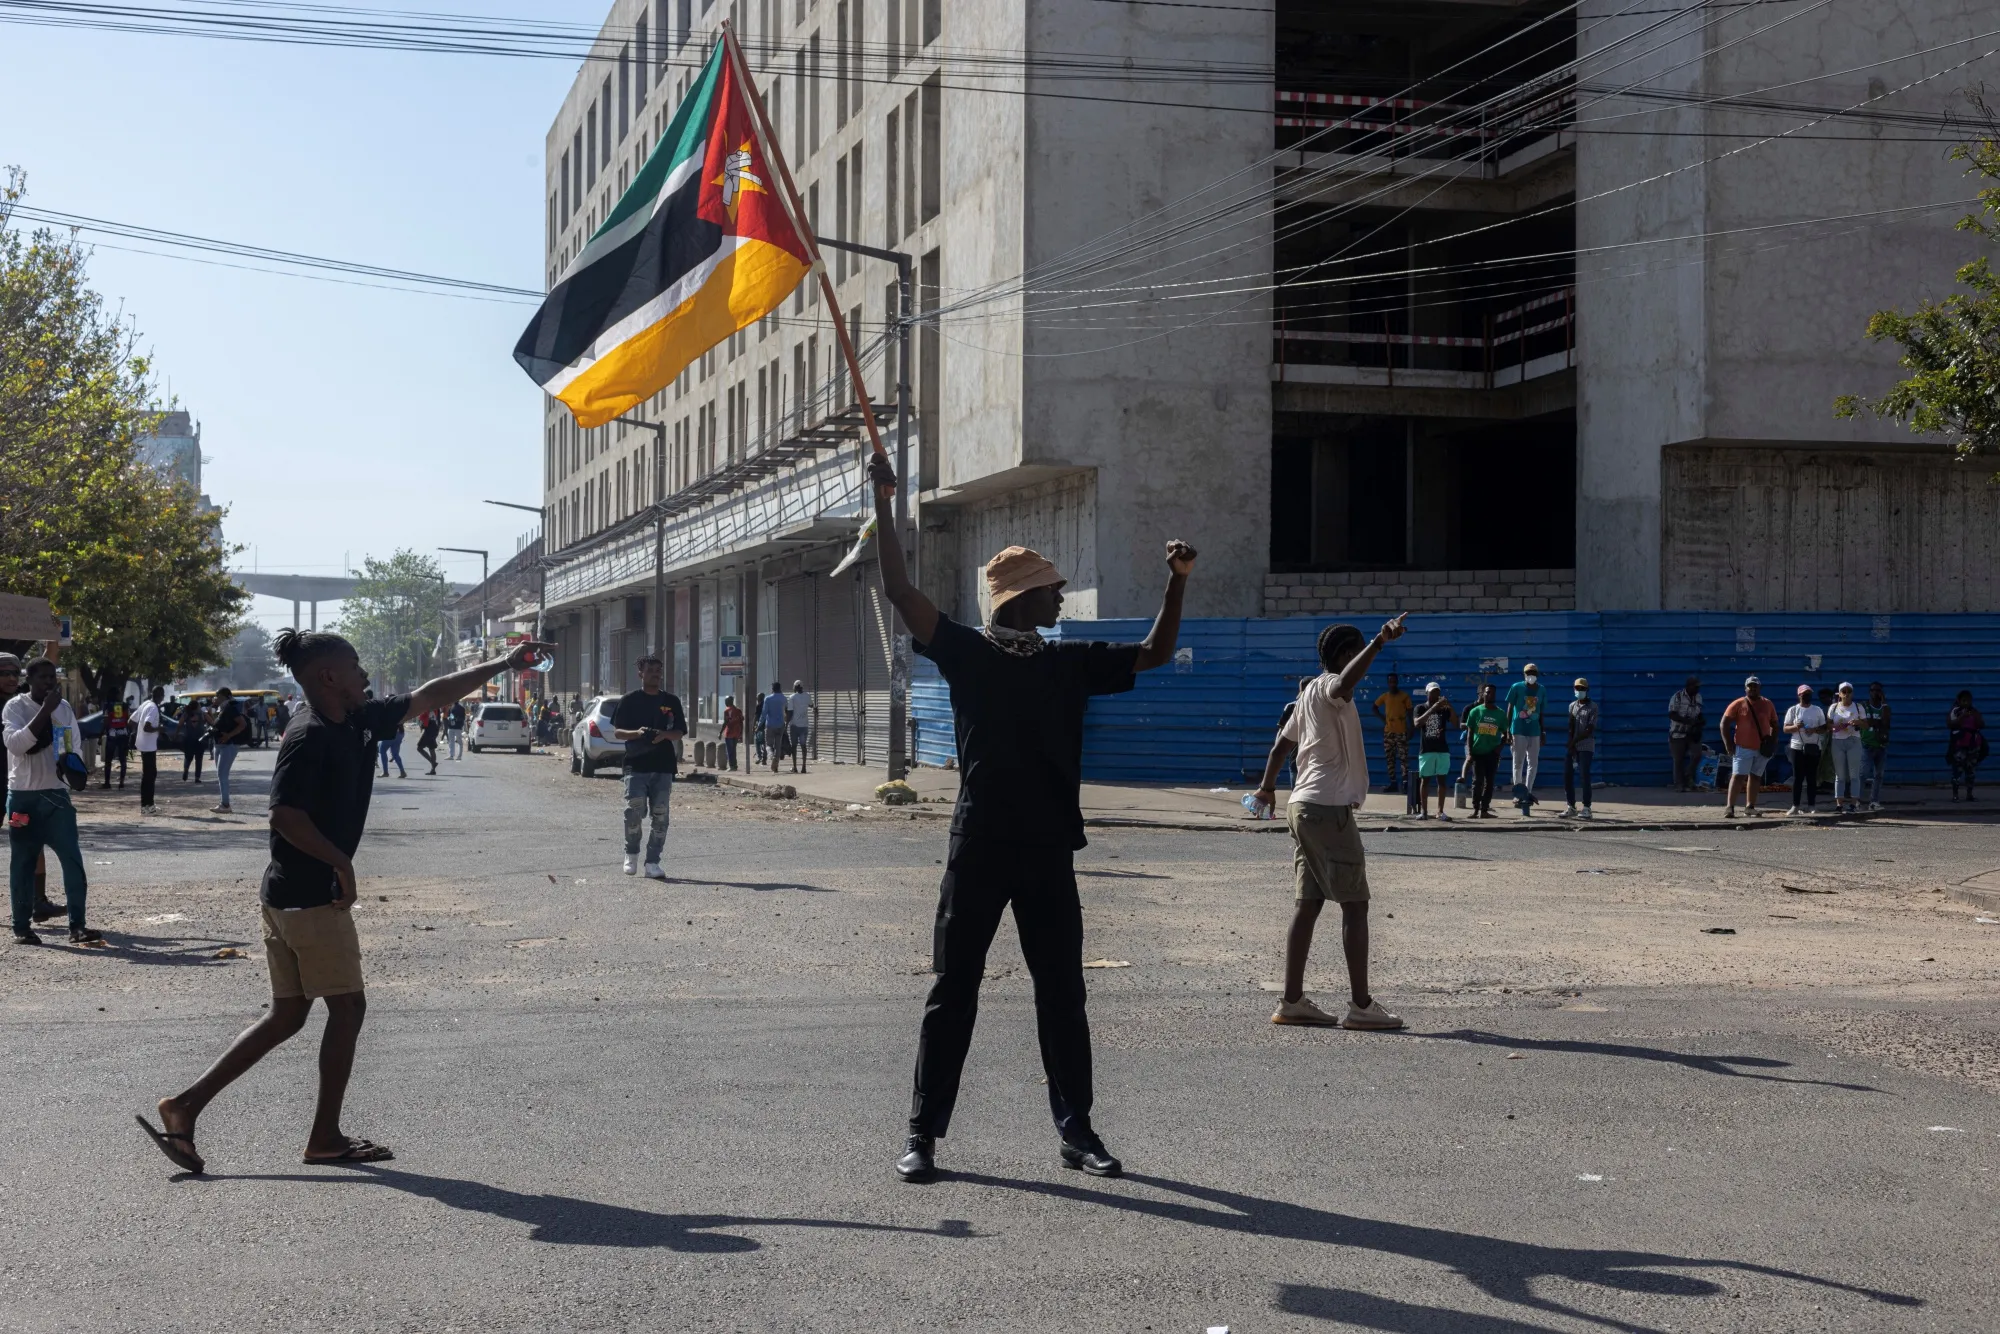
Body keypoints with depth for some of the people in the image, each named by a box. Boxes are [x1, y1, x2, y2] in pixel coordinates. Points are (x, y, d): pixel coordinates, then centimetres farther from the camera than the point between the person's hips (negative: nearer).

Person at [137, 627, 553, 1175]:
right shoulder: (308, 737, -17)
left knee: (288, 1015, 13)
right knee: (347, 1007, 3)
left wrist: (504, 664, 16)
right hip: (311, 897, -9)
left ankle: (185, 1104, 11)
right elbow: (286, 815, -25)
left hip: (288, 896, 9)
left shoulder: (360, 721, 10)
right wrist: (342, 863, -17)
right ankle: (325, 1137, 13)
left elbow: (430, 695, 15)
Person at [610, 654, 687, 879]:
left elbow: (680, 732, 10)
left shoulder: (671, 701, 12)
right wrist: (637, 733, -16)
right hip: (636, 765, -2)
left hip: (663, 767, 2)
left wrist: (664, 735, -12)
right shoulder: (630, 701, 6)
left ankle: (652, 862, 5)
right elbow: (617, 731, 4)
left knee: (660, 816, -2)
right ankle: (631, 853, 10)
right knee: (634, 811, -13)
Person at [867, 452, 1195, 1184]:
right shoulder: (966, 652, 0)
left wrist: (1177, 582, -1)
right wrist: (883, 504, -15)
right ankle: (924, 1134, 10)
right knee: (952, 992, 2)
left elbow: (1153, 656, 12)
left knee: (1062, 993, 8)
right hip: (978, 848, -3)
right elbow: (900, 590, -9)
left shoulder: (1071, 662, 11)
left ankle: (1075, 1130, 18)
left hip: (1049, 850, 4)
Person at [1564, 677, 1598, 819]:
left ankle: (1586, 809, -7)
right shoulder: (1572, 705, 13)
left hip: (1586, 747, -6)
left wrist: (1574, 741, -13)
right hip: (1571, 746, 6)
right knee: (1567, 775, 3)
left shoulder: (1592, 707, -4)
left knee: (1584, 777, -10)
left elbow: (1589, 730, -11)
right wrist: (1571, 745, -6)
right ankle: (1571, 807, 12)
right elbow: (1571, 727, 6)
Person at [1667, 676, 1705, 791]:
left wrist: (1701, 720, -8)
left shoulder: (1698, 697, 5)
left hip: (1692, 733, 4)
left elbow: (1699, 713, 16)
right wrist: (1688, 721, -27)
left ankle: (1688, 779, 10)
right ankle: (1679, 785, 9)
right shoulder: (1678, 696, -12)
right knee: (1678, 760, 0)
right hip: (1678, 733, -4)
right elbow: (1672, 714, -18)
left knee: (1697, 754, -10)